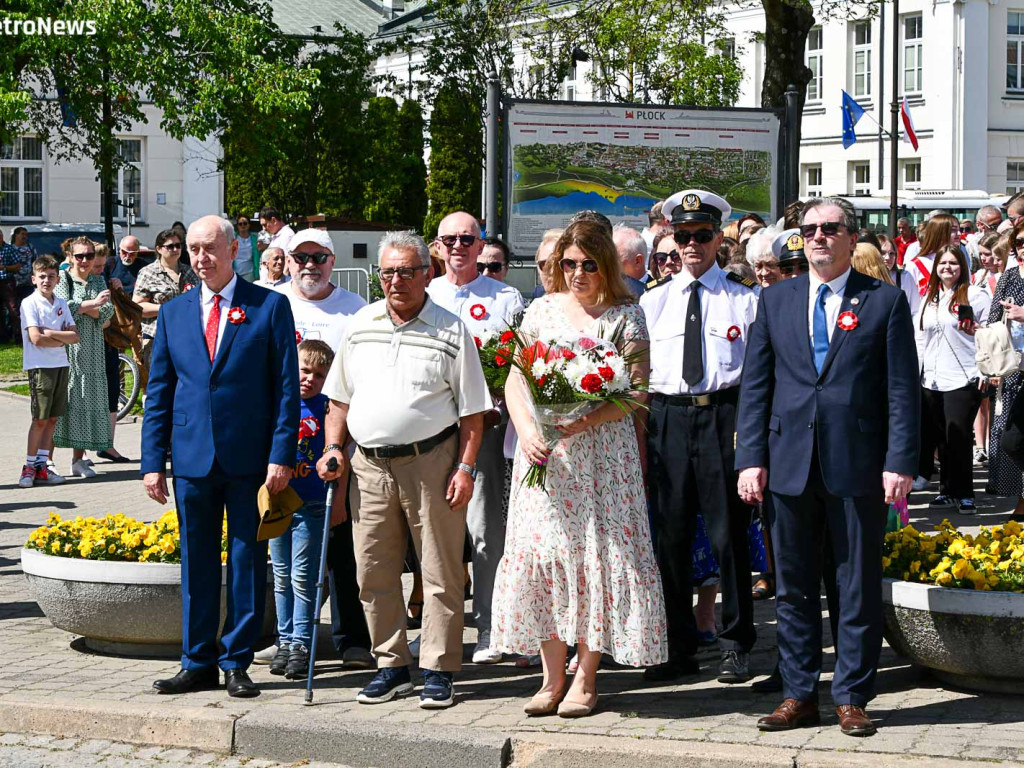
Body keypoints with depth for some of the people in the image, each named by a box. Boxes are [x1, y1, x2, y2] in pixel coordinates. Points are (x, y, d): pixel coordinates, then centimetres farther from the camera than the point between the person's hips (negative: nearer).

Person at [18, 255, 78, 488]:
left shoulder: (61, 304, 12)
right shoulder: (30, 303, -5)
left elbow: (75, 336, 4)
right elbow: (36, 338, -15)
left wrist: (51, 333, -10)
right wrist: (62, 339, -5)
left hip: (61, 365, 6)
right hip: (40, 366, -6)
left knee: (52, 418, 6)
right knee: (40, 419, -5)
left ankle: (41, 466, 12)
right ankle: (29, 467, 4)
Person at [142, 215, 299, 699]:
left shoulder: (270, 307, -1)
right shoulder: (173, 313, 10)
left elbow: (286, 386, -3)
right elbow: (158, 393, 10)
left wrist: (281, 455, -11)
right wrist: (153, 461, 3)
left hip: (249, 459, -3)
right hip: (192, 458, 3)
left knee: (247, 562, 4)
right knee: (196, 563, 9)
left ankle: (237, 663, 13)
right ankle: (198, 663, 18)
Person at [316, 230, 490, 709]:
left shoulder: (451, 330, -1)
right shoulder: (361, 325, 10)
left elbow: (472, 410, -2)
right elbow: (340, 396, 18)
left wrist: (466, 466, -10)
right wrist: (333, 447, 6)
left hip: (431, 462, -4)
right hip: (370, 465, 4)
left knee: (440, 573, 0)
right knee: (373, 574, 7)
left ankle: (438, 671, 8)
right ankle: (391, 666, 19)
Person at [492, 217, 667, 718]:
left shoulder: (625, 315, 2)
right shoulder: (541, 310, 11)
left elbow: (637, 391, -5)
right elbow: (515, 380, 8)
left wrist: (585, 419, -18)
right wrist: (527, 431, -9)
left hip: (602, 451, -3)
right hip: (542, 451, 3)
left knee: (597, 553, -3)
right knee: (541, 550, 1)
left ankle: (585, 679, 5)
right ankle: (552, 678, 9)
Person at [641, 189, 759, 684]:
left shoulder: (744, 300, 5)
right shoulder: (652, 302, 13)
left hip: (724, 415, -2)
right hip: (667, 417, 3)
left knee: (728, 533, 0)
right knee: (670, 537, 5)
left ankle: (735, 646, 12)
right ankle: (678, 648, 16)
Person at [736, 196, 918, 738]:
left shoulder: (886, 301, 2)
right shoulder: (776, 301, 11)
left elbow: (902, 388, -1)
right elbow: (755, 384, 9)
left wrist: (900, 462, -9)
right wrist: (751, 458, 1)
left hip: (859, 468, -3)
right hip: (790, 464, 3)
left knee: (859, 587, 4)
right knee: (793, 588, 8)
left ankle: (852, 698, 13)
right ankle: (799, 696, 17)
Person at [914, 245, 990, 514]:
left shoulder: (976, 296, -4)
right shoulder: (929, 298, 15)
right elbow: (919, 338, 17)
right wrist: (914, 371, 9)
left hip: (963, 381, -5)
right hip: (931, 381, 5)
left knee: (958, 439, -4)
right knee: (942, 439, 8)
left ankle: (963, 494, 6)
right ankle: (947, 490, 17)